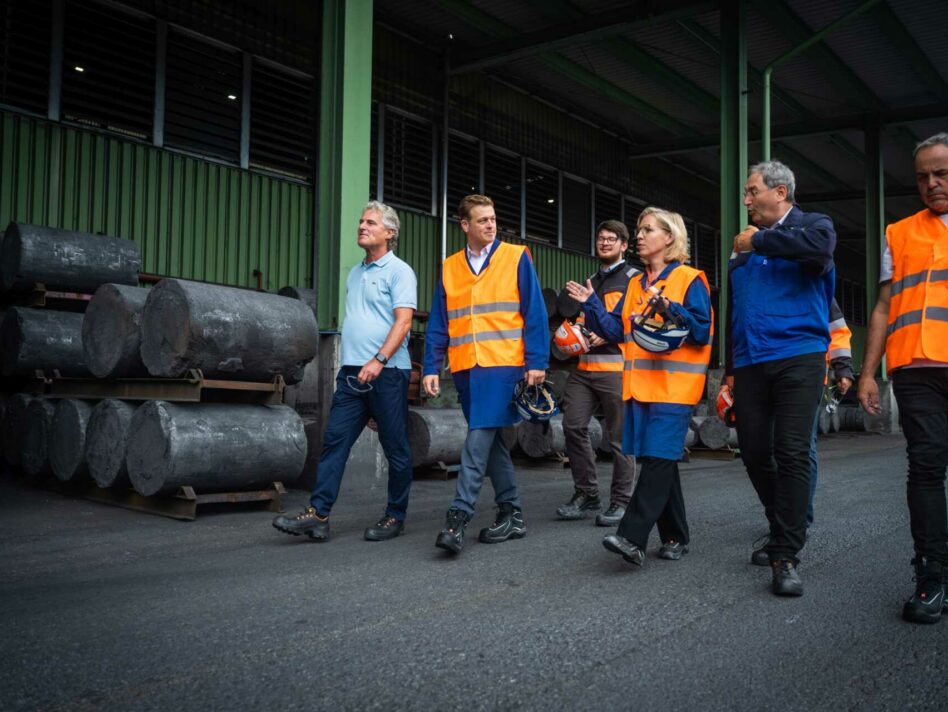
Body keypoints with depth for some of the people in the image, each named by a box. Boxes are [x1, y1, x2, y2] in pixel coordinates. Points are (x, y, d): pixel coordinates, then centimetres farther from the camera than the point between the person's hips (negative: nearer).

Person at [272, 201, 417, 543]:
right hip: (352, 372, 7)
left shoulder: (399, 271, -4)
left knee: (395, 447, 3)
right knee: (334, 440, 0)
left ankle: (395, 516, 14)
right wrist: (351, 363, 18)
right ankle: (318, 514, 0)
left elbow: (403, 321, -14)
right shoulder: (355, 273, 19)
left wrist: (379, 360, -24)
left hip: (386, 372, -7)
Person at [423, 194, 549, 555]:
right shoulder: (449, 268, 12)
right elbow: (438, 324, 11)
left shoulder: (516, 257, 2)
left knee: (479, 437, -12)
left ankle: (459, 515, -10)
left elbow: (534, 313, -2)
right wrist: (431, 368, 3)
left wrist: (536, 362, -9)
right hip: (465, 368, 5)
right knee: (490, 440, 10)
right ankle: (512, 513, 21)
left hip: (504, 365, -5)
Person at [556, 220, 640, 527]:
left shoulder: (633, 278, 3)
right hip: (585, 365, 7)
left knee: (619, 436, -2)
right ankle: (586, 495, 10)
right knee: (573, 425, -2)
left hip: (616, 366, -7)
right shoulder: (591, 282, 26)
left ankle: (621, 501, 8)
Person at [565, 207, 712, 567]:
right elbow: (618, 331, 14)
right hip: (639, 385, 7)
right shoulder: (635, 285, 19)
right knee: (659, 461, 8)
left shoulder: (690, 280, -1)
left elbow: (701, 330, -9)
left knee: (658, 458, -13)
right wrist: (592, 306, 3)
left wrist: (667, 309, -21)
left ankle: (632, 537, -19)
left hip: (674, 387, -6)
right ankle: (675, 537, 16)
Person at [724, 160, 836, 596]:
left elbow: (819, 246, -23)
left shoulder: (813, 225, 4)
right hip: (750, 365, 6)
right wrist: (730, 369, 20)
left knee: (791, 453, -10)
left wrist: (758, 241, -11)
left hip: (798, 359, -6)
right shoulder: (743, 248, 20)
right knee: (754, 453, 6)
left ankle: (786, 556, -5)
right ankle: (783, 532, 26)